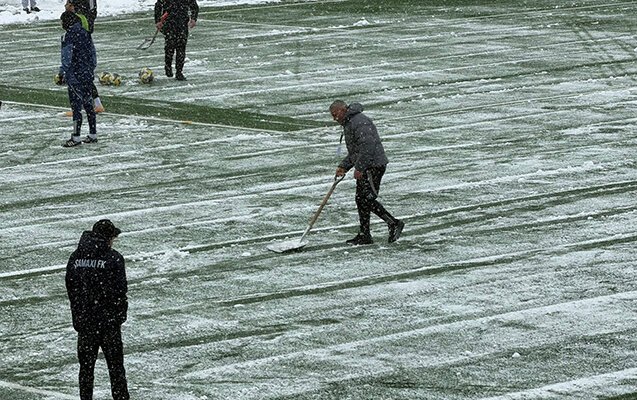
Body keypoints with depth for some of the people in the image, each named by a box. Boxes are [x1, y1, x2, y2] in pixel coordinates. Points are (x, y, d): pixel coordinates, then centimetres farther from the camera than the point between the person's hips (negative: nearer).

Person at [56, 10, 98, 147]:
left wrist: (62, 74, -15)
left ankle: (76, 138, -4)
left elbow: (67, 58, -18)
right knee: (88, 104, 14)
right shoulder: (85, 33, 9)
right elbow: (93, 53, 16)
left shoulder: (69, 36, -14)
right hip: (88, 74, 8)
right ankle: (93, 135, 18)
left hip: (75, 76, -8)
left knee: (76, 105, -5)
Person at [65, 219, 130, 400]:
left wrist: (78, 316, 13)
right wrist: (120, 315, 2)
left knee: (86, 365, 11)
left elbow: (70, 289, 6)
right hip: (109, 319, -3)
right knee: (115, 365, 5)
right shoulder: (113, 258, -11)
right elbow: (120, 290, -10)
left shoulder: (75, 257, 3)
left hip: (84, 320, 3)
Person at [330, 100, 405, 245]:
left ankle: (394, 224, -8)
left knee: (367, 198, -13)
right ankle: (364, 235, 12)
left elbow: (367, 146, -25)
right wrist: (343, 167, 16)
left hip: (373, 166, -11)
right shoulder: (348, 124, 20)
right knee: (361, 200, 9)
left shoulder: (359, 122, -15)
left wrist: (359, 168, -26)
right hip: (365, 168, 11)